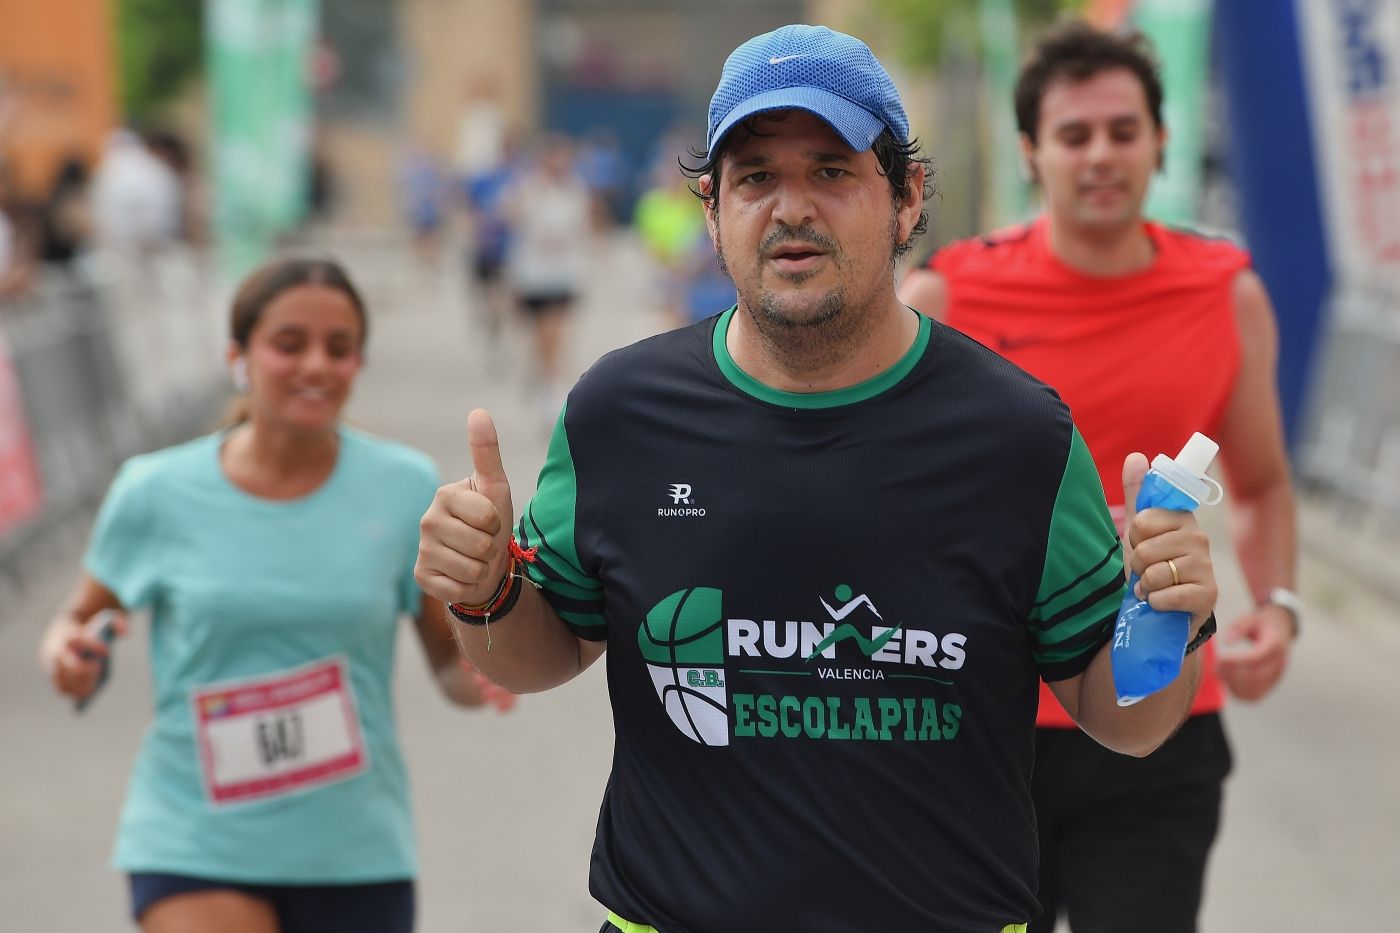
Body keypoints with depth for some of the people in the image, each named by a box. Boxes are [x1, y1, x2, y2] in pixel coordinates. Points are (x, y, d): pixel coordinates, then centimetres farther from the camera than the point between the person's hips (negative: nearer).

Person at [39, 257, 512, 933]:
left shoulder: (405, 488, -1)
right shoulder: (157, 492, -4)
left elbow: (452, 665, 4)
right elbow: (81, 619, 9)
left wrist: (481, 674, -18)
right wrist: (68, 653, -14)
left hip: (356, 853, 2)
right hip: (193, 846, -2)